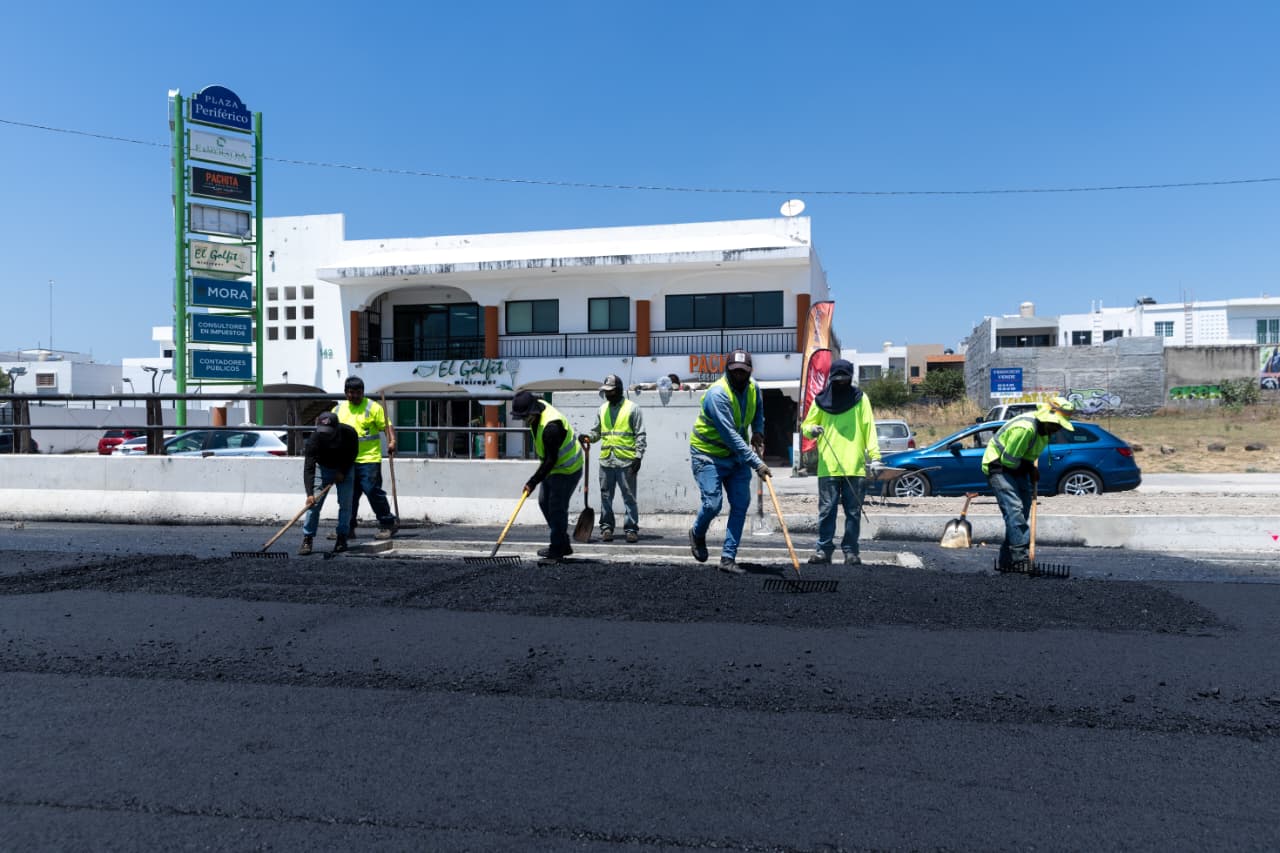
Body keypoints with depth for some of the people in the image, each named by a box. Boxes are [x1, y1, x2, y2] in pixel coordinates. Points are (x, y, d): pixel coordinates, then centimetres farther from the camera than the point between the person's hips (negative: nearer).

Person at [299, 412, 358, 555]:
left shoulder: (349, 433, -27)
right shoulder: (314, 439, -30)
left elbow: (352, 454, -6)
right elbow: (308, 468, -34)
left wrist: (343, 472, -12)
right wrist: (310, 493, -43)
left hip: (345, 470, 1)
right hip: (323, 468, -1)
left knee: (345, 505, -5)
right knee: (314, 504, -10)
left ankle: (342, 538, 6)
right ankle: (307, 540, -4)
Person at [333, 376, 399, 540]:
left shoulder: (372, 407, -2)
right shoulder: (339, 409, 14)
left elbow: (387, 425, -8)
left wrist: (392, 441, -23)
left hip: (369, 459, -5)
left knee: (373, 491, -8)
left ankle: (388, 523, 3)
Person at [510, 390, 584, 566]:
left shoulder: (551, 426, -34)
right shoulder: (537, 407, -4)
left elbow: (550, 460, -29)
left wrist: (533, 482, -26)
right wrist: (538, 448, 21)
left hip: (567, 470, -11)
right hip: (554, 467, 11)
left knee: (557, 508, -9)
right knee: (544, 502, 15)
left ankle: (557, 552, 1)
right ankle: (563, 545, 25)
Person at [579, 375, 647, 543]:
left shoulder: (632, 408, -1)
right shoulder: (602, 409, 14)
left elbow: (640, 435, -2)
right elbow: (596, 431, 20)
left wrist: (638, 456, -9)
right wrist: (588, 437, -2)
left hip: (626, 461, -5)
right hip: (606, 460, 5)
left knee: (629, 496, 0)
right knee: (605, 496, 8)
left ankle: (631, 529, 6)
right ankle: (606, 527, 16)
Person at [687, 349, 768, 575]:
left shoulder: (754, 389, -2)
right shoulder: (717, 393, -25)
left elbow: (758, 411, 24)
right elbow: (730, 435, -31)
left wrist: (758, 432, 4)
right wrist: (756, 463, -33)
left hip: (737, 455, 6)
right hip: (708, 454, -6)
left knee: (741, 504, -2)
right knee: (712, 504, -12)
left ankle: (728, 558, 7)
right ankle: (697, 534, 23)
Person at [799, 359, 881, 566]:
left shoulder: (860, 399, 6)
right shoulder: (821, 400, 8)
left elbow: (869, 429, 2)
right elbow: (806, 425, 12)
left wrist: (874, 456, -8)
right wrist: (812, 430, -12)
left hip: (855, 467, 0)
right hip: (828, 467, 0)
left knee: (853, 512, 4)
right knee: (826, 510, 0)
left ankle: (851, 551, 12)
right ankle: (823, 549, 9)